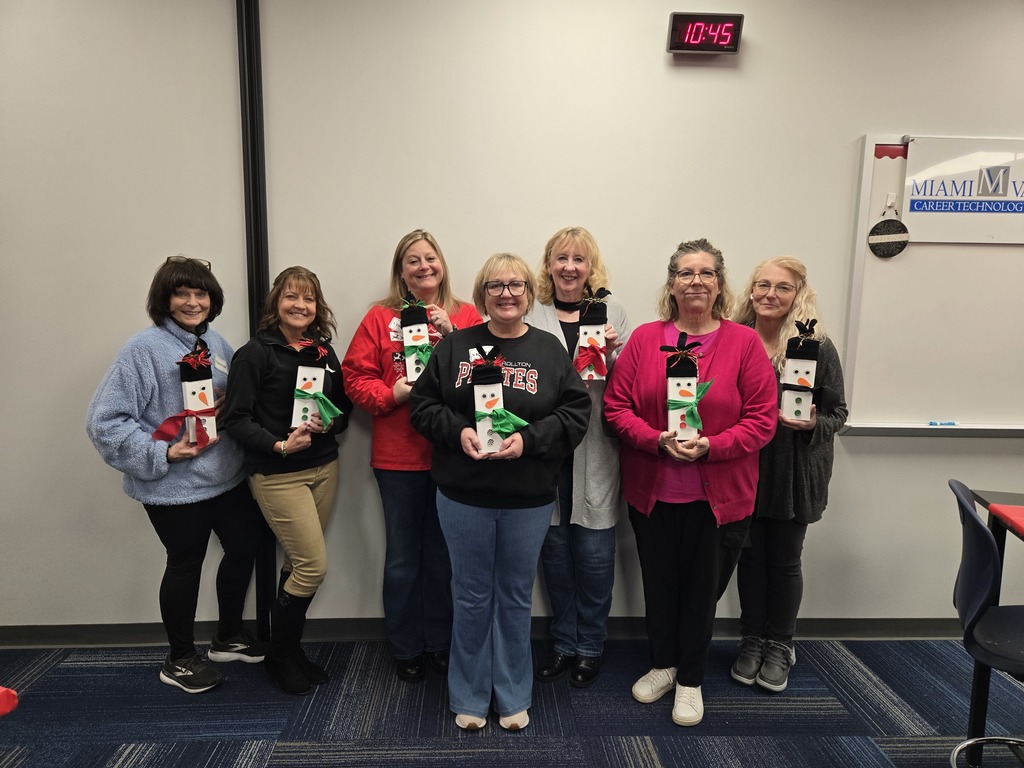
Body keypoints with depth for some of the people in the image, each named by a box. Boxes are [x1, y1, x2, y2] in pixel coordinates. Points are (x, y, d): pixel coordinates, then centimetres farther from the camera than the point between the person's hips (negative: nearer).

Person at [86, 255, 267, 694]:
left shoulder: (216, 342, 5)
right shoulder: (143, 349, -15)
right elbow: (105, 421, -17)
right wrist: (162, 453, -21)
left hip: (227, 476, 7)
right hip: (175, 486, -7)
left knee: (245, 547, 16)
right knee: (186, 565, 9)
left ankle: (229, 638, 40)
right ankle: (180, 660, 33)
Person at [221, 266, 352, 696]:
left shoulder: (324, 353, 8)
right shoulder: (256, 354, -8)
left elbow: (344, 407, 12)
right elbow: (236, 418, -11)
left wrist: (329, 423, -9)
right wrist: (279, 446, -22)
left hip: (323, 468, 6)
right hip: (276, 474, -5)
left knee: (301, 564, 12)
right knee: (314, 566, -5)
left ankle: (289, 650, 31)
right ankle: (279, 658, 18)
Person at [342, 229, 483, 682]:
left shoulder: (466, 316, 4)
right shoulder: (381, 318, 3)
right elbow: (355, 376, -1)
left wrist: (451, 334, -16)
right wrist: (391, 394, -17)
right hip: (398, 456, -1)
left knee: (442, 555, 15)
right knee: (403, 557, 10)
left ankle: (439, 641, 34)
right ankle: (405, 649, 29)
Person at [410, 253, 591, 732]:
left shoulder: (550, 350, 0)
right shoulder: (456, 346, 1)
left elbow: (576, 412, -4)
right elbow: (423, 404, 1)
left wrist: (529, 439, -18)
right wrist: (458, 431, -16)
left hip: (529, 499, 0)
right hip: (463, 496, 0)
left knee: (516, 597, 15)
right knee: (472, 596, 13)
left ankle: (513, 697, 34)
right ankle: (469, 697, 32)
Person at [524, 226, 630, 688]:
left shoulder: (611, 313, 7)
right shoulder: (531, 316, 6)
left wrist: (611, 355, -13)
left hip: (595, 449, 0)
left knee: (594, 546, 4)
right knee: (554, 545, 10)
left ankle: (589, 647, 25)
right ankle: (563, 644, 30)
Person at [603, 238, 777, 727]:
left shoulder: (744, 342, -4)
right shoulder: (644, 338, 0)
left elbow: (761, 419, -6)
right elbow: (616, 405, -2)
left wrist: (710, 446, -19)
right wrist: (658, 440, -17)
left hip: (716, 494, -1)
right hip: (650, 490, 2)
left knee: (700, 586, 12)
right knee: (659, 581, 16)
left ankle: (691, 681, 34)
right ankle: (663, 665, 41)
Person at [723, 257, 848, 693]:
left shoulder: (817, 347, -8)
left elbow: (837, 413, -3)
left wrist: (813, 424, -22)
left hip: (794, 472, -1)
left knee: (784, 560, 12)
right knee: (750, 556, 13)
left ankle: (779, 645, 33)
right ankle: (751, 641, 33)